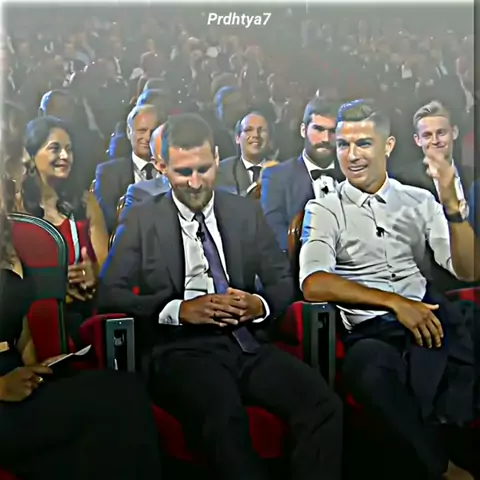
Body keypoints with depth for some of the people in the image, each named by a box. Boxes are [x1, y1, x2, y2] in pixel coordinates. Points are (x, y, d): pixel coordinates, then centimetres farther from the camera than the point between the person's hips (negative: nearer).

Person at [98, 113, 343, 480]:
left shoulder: (247, 211, 15)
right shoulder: (142, 220, 9)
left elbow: (283, 280, 15)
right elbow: (110, 293, 1)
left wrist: (260, 306, -8)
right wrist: (178, 309, -14)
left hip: (247, 344, 3)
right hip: (182, 348, -2)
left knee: (324, 404, -24)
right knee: (224, 415, -36)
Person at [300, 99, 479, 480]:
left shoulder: (419, 201, 16)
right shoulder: (324, 210, 7)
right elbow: (313, 285, -8)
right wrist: (394, 302, -16)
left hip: (428, 315, 2)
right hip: (370, 330, -2)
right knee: (368, 366, -36)